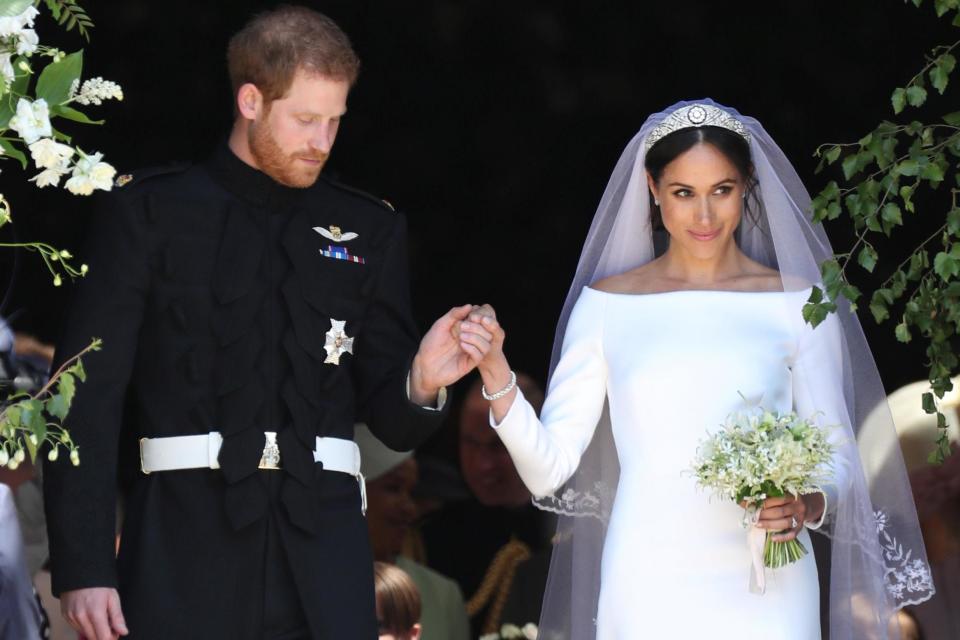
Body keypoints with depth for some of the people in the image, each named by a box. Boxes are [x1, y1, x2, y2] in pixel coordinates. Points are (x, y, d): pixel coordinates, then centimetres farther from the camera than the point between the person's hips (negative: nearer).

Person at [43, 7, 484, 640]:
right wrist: (83, 566, -9)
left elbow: (392, 422, 13)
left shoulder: (371, 230, 13)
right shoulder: (148, 212, 4)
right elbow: (89, 396, -1)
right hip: (188, 544, -2)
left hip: (323, 550, 2)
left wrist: (420, 383, -11)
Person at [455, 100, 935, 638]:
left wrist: (807, 506, -16)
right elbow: (551, 469, 0)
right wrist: (496, 376, -15)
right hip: (647, 588, 0)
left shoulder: (797, 304, 2)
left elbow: (837, 456, 5)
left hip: (766, 593, 0)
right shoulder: (606, 303, 4)